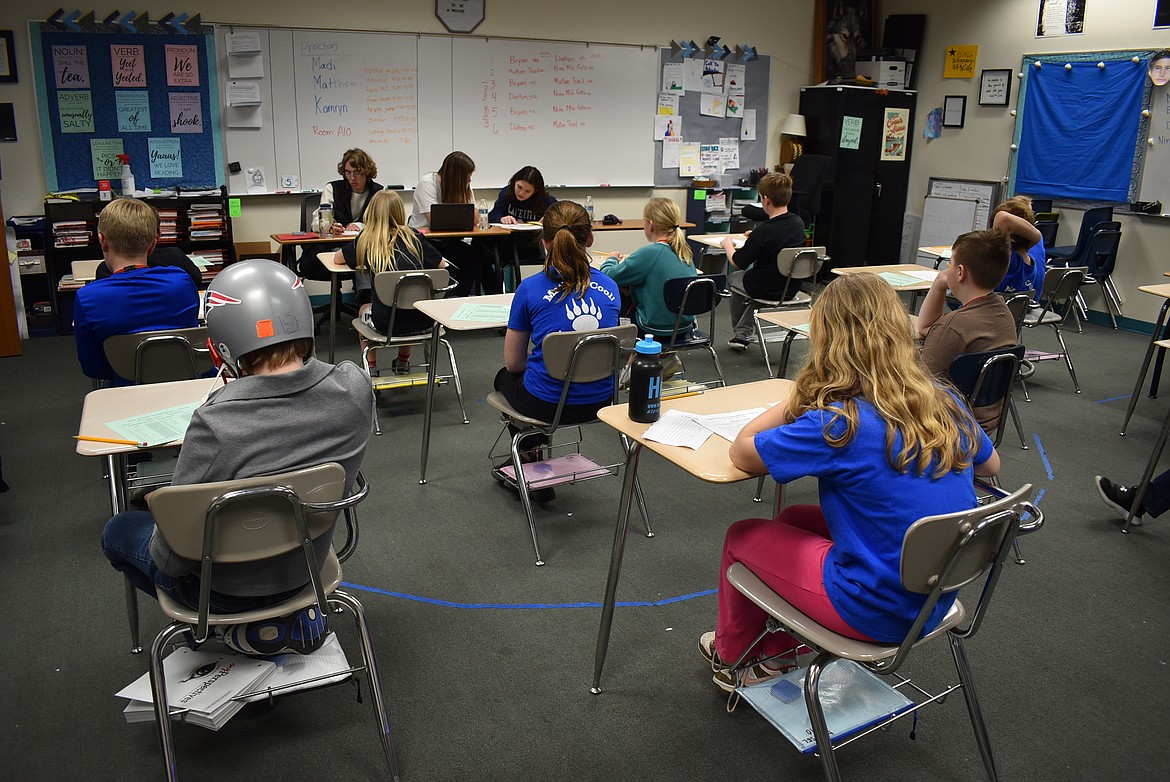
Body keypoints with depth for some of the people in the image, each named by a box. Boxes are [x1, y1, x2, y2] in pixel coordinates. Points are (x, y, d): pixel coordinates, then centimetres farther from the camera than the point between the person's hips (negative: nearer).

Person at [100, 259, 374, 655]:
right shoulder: (354, 388, -23)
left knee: (119, 530, 24)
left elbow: (172, 559, -22)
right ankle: (297, 611, 19)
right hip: (310, 562, 4)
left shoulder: (216, 424, -35)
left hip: (229, 588, -4)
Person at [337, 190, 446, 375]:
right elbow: (441, 264, 14)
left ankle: (370, 366, 34)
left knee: (364, 308, 33)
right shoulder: (413, 236, 4)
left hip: (386, 324, -2)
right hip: (423, 322, 2)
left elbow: (338, 259, 19)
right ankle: (403, 362, 47)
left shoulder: (366, 240, 2)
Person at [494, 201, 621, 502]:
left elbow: (513, 362, -4)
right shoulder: (609, 287, -2)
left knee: (505, 376, 32)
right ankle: (532, 456, 50)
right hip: (601, 401, 5)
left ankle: (533, 463, 35)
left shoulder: (531, 288, -13)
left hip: (548, 404, -4)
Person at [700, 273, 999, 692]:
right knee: (792, 519, 23)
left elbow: (741, 452, -14)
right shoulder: (944, 402, -5)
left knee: (742, 536, 13)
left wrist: (796, 399, -3)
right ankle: (777, 652, 36)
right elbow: (990, 464, 15)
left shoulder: (840, 424, -26)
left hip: (878, 613, -7)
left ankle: (732, 656, 37)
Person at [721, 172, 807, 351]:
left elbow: (737, 262, -15)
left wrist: (728, 245, 3)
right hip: (791, 289, 6)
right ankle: (744, 334, 38)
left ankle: (741, 334, 34)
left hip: (767, 291, -6)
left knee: (733, 278, 24)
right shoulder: (798, 223, -6)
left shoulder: (764, 232, -27)